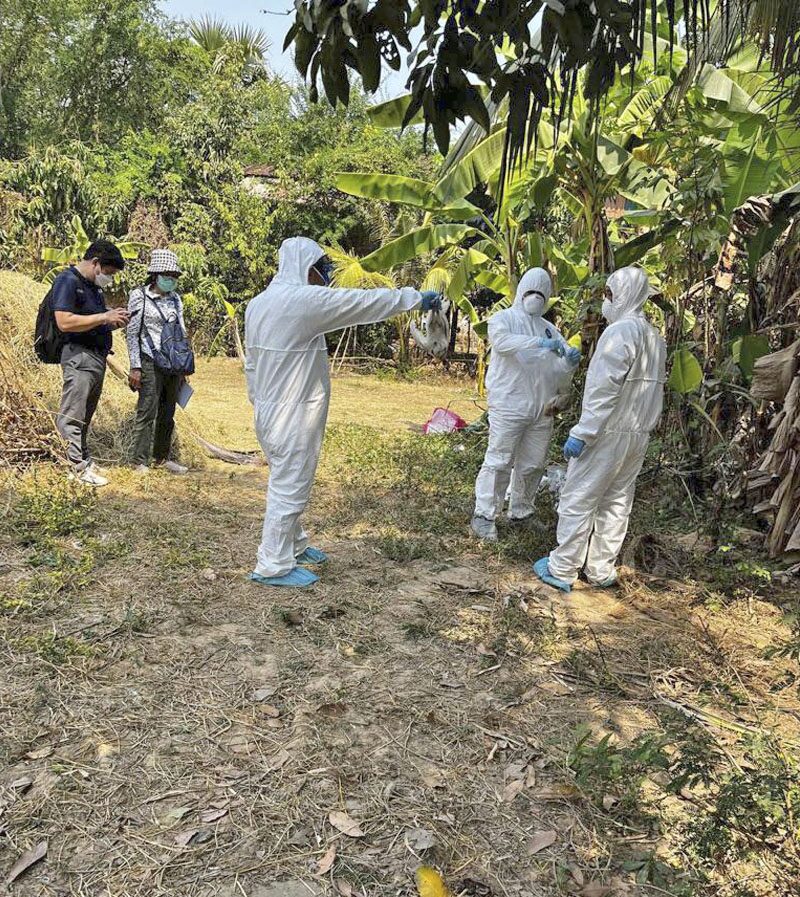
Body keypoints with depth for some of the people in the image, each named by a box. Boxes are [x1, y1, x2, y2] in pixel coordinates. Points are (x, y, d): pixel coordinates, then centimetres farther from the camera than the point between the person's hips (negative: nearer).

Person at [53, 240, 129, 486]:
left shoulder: (94, 287, 19)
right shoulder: (67, 281, -8)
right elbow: (65, 322, -19)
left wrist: (115, 321, 7)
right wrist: (104, 317, -17)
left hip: (97, 357, 9)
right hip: (79, 357, -9)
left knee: (85, 416, 14)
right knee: (72, 417, -4)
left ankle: (83, 460, 21)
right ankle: (80, 466, -3)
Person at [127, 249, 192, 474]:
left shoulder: (175, 299, 13)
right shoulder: (139, 296, -2)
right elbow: (132, 333, -4)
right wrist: (135, 367, -10)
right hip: (151, 363, -5)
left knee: (167, 414, 9)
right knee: (147, 412, -5)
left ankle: (161, 458, 19)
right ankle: (140, 462, 1)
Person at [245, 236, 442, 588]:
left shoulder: (258, 304, 9)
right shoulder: (307, 299, -17)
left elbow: (252, 363, 13)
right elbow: (365, 302, -12)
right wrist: (416, 298, -2)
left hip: (269, 410, 9)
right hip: (292, 415, -9)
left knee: (287, 480, 20)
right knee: (290, 486, 0)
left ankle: (293, 546, 36)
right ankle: (273, 566, 9)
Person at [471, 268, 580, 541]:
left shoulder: (549, 328, 19)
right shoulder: (504, 318, 4)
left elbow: (560, 369, 14)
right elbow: (501, 341, -20)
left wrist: (570, 361, -11)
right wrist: (539, 343, -31)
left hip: (542, 408, 6)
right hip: (508, 406, -6)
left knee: (533, 464, 11)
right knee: (499, 461, -5)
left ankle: (521, 512, 26)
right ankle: (484, 514, 4)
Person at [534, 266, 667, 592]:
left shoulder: (620, 331, -15)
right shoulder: (654, 336, 12)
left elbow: (605, 389, -21)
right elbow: (652, 390, 10)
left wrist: (581, 433, -20)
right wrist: (643, 426, 12)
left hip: (608, 432, -9)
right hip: (638, 435, 9)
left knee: (577, 500, -1)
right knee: (617, 502, 12)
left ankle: (562, 570, 6)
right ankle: (601, 570, 21)